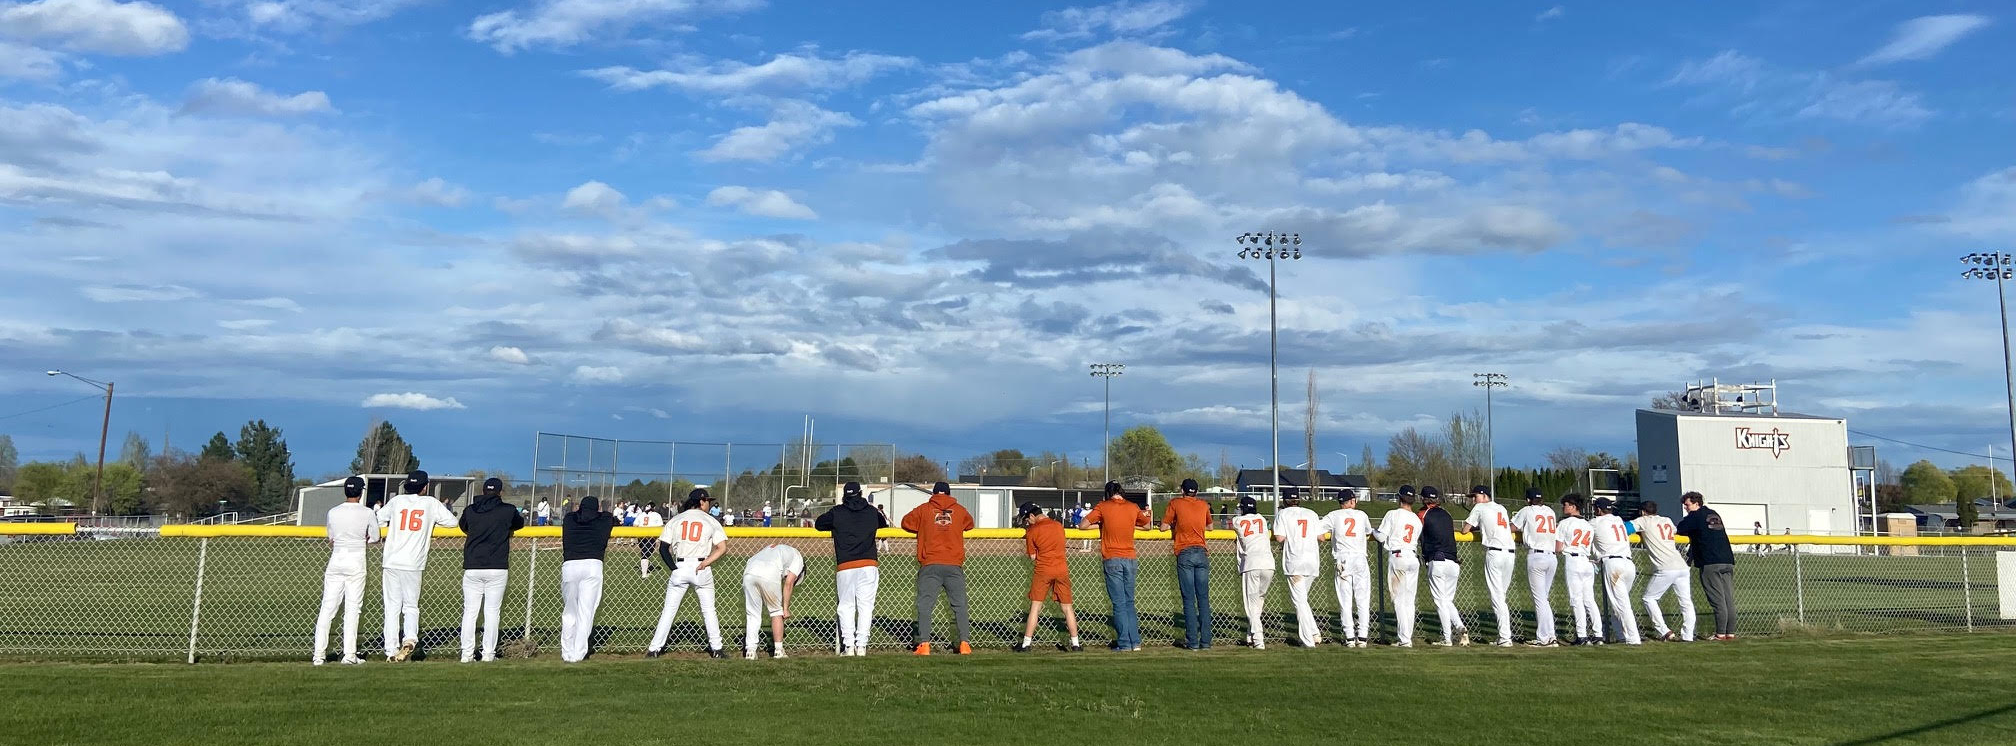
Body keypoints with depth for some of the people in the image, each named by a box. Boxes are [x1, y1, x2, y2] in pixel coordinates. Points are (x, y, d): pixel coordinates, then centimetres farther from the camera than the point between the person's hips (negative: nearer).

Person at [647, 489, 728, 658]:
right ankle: (716, 649, 11)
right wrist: (706, 562, -11)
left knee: (669, 610, 8)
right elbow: (723, 548, -7)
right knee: (709, 610, 9)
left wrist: (673, 568, -2)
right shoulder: (711, 521, 4)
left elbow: (663, 547, 0)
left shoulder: (675, 520, 8)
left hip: (679, 568, 1)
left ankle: (654, 649, 7)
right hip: (701, 569, -1)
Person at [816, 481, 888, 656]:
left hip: (845, 568, -1)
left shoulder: (837, 512, 3)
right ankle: (861, 646, 2)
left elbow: (817, 524, 17)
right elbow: (884, 523, 30)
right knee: (866, 606, 6)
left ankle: (849, 646, 2)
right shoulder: (872, 511, 10)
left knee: (846, 606, 8)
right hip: (868, 566, 1)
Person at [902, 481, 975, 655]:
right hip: (954, 566, 1)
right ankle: (965, 643, 3)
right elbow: (969, 524, 26)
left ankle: (924, 644, -5)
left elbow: (907, 523, 13)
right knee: (960, 606, 9)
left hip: (930, 566, -1)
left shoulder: (923, 509, 6)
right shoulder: (959, 510, 11)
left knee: (924, 606, 3)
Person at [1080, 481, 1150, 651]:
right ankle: (1135, 642, 10)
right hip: (1130, 559, 3)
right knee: (1129, 602, 12)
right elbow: (1146, 524, 22)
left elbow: (1082, 525, -3)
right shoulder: (1133, 507, 6)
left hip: (1112, 560, -3)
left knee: (1119, 604, 0)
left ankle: (1124, 643, 0)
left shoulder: (1103, 507, -3)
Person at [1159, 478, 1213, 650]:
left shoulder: (1175, 503, 3)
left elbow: (1163, 527, 3)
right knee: (1204, 598, 5)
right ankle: (1206, 641, 4)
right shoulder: (1203, 505, 13)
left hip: (1185, 554, -3)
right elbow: (1210, 526, 27)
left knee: (1189, 599, -2)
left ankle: (1192, 641, -4)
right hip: (1202, 554, 3)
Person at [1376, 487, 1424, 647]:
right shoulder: (1417, 519, 11)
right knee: (1409, 600, 11)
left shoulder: (1393, 514, -5)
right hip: (1414, 559, 5)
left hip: (1397, 557, -5)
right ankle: (1407, 637, 14)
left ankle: (1404, 639, -6)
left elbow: (1381, 536, -5)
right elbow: (1418, 542, 13)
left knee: (1399, 600, -3)